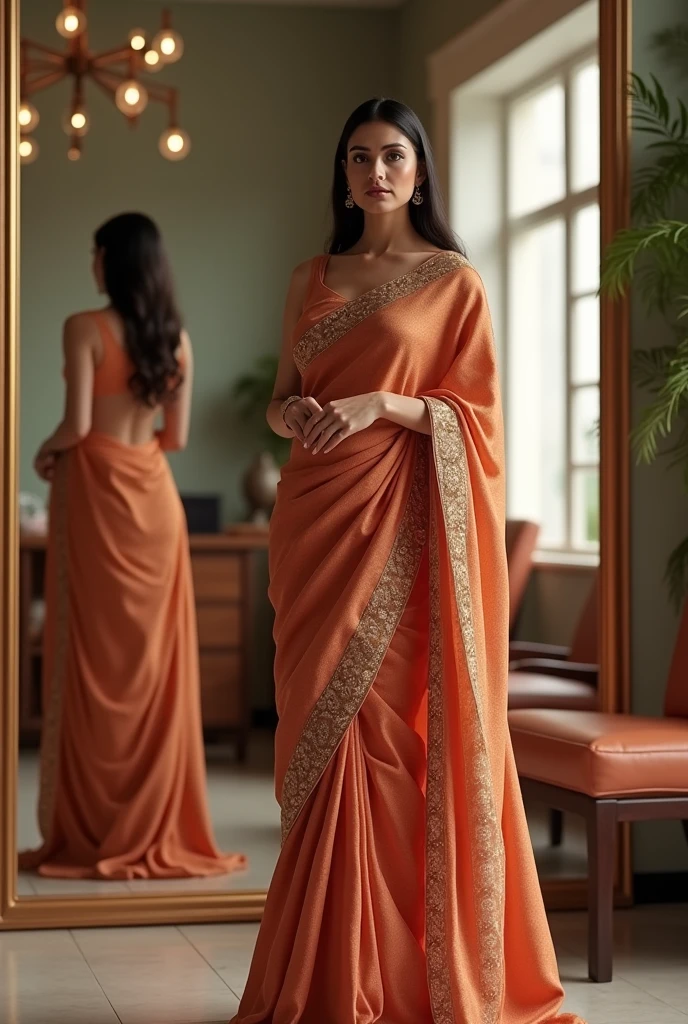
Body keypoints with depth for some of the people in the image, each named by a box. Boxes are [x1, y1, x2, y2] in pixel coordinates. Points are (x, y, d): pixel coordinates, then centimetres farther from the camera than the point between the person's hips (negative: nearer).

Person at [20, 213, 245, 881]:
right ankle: (159, 828, 10)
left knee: (95, 657, 0)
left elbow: (77, 424, -15)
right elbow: (177, 435, 10)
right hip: (153, 494, 5)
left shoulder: (85, 328, -8)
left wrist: (47, 453, 5)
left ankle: (95, 831, 2)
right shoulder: (177, 337, 8)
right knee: (155, 659, 7)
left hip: (96, 491, -5)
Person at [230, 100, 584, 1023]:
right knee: (320, 726, 3)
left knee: (391, 726, -8)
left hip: (404, 524, -4)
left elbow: (477, 415, -1)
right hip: (317, 516, 4)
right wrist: (291, 413, -3)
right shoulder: (312, 280, 16)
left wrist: (384, 404, -15)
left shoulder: (453, 281, 3)